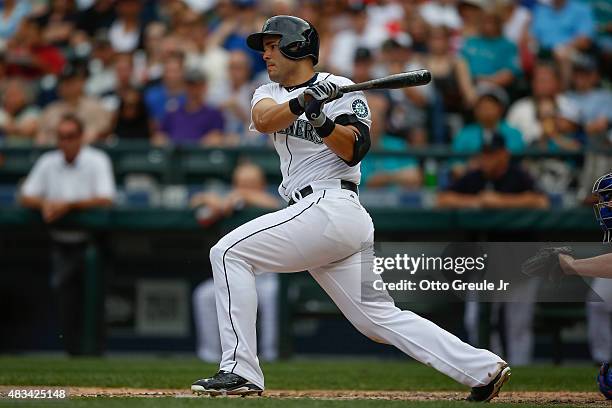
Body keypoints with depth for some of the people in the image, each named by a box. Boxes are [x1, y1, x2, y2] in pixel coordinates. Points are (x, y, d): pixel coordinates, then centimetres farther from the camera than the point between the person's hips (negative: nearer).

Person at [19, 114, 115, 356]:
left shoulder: (97, 161, -3)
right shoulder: (48, 163, 10)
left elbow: (105, 200, -14)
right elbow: (25, 197, 11)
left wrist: (68, 205, -18)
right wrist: (44, 204, -10)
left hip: (89, 241, -4)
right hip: (61, 243, 4)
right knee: (66, 302, -1)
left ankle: (95, 352, -11)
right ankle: (73, 352, 5)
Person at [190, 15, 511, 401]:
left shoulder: (342, 90, 0)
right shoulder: (269, 93, 19)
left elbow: (355, 150, -12)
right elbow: (263, 120, -5)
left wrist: (322, 119, -26)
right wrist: (304, 102, -22)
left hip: (330, 207, -8)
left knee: (229, 253, -14)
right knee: (379, 317, 5)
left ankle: (241, 371, -17)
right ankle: (484, 368, 4)